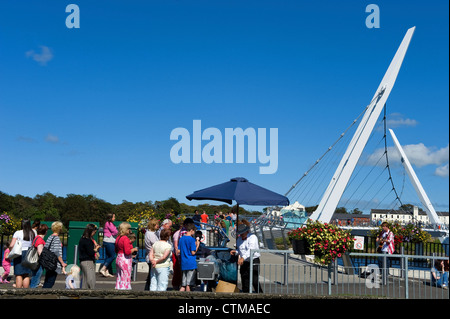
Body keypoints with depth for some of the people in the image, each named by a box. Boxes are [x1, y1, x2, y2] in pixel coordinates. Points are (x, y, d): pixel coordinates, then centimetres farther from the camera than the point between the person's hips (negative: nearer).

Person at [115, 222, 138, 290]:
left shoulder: (118, 238, 9)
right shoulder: (125, 238, -17)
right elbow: (127, 252, -24)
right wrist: (134, 249, -6)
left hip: (118, 258, 9)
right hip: (125, 260, -9)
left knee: (119, 278, 15)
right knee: (126, 278, -4)